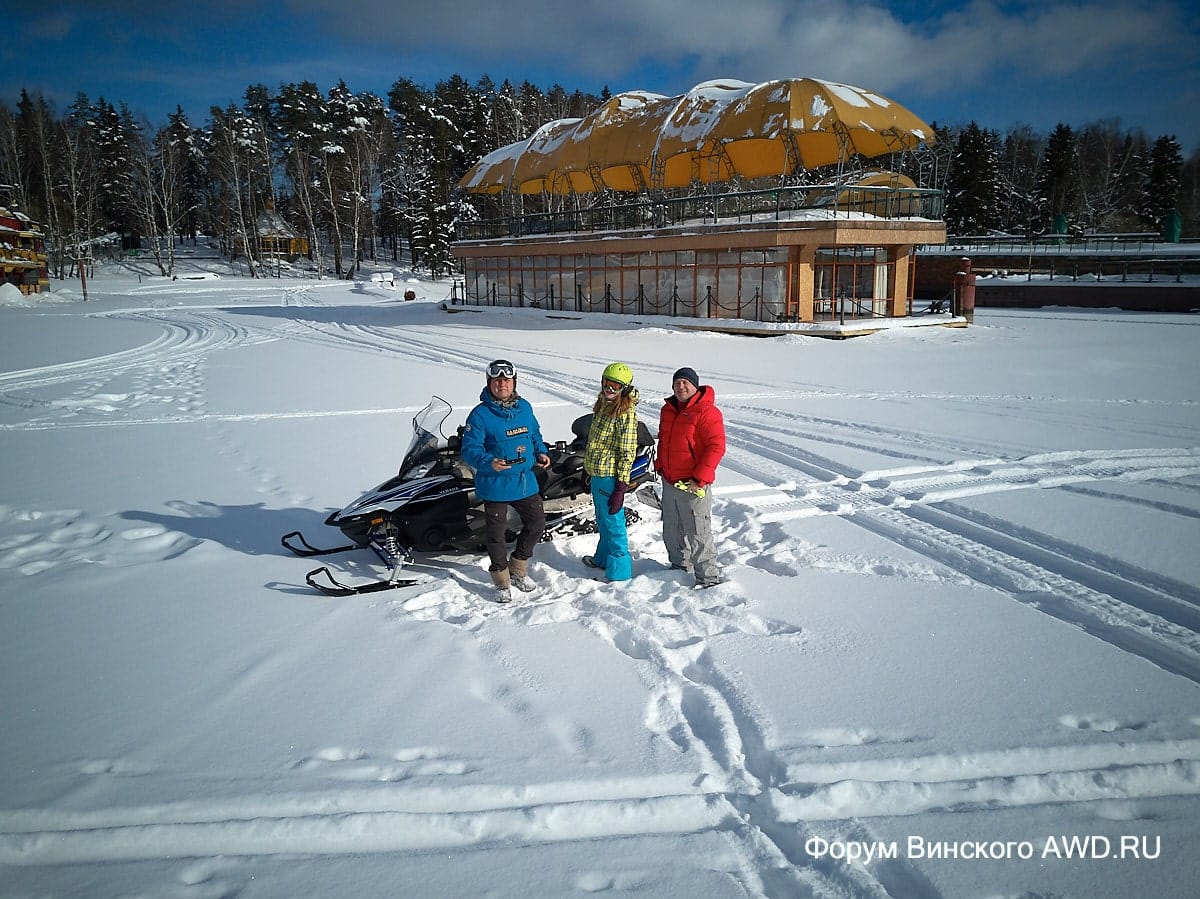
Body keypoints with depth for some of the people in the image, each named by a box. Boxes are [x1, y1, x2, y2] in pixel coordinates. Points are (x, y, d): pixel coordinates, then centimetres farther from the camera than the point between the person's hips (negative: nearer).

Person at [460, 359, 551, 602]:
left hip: (526, 482, 6)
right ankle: (502, 582, 26)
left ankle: (518, 570, 37)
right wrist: (489, 462, -35)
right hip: (495, 485, -5)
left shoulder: (525, 407, 4)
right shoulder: (480, 414, -14)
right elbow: (470, 449, -17)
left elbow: (535, 434, 19)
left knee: (536, 523, 16)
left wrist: (541, 453, 1)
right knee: (496, 533, 7)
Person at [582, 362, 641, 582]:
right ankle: (603, 558, 44)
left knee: (613, 523, 0)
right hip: (597, 473, 9)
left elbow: (627, 453, -20)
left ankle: (618, 572, 12)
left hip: (610, 477, -9)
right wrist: (590, 469, 24)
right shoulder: (603, 404, 8)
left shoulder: (626, 413, -19)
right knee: (603, 521, 25)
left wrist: (620, 488, -21)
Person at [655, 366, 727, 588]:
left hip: (693, 485, -8)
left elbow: (716, 447, -18)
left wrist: (699, 479, -21)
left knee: (697, 534, -4)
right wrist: (660, 465, 14)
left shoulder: (707, 412, -14)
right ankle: (679, 566, 36)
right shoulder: (667, 410, 11)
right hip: (669, 482, 8)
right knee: (671, 531, 19)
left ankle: (709, 576, 6)